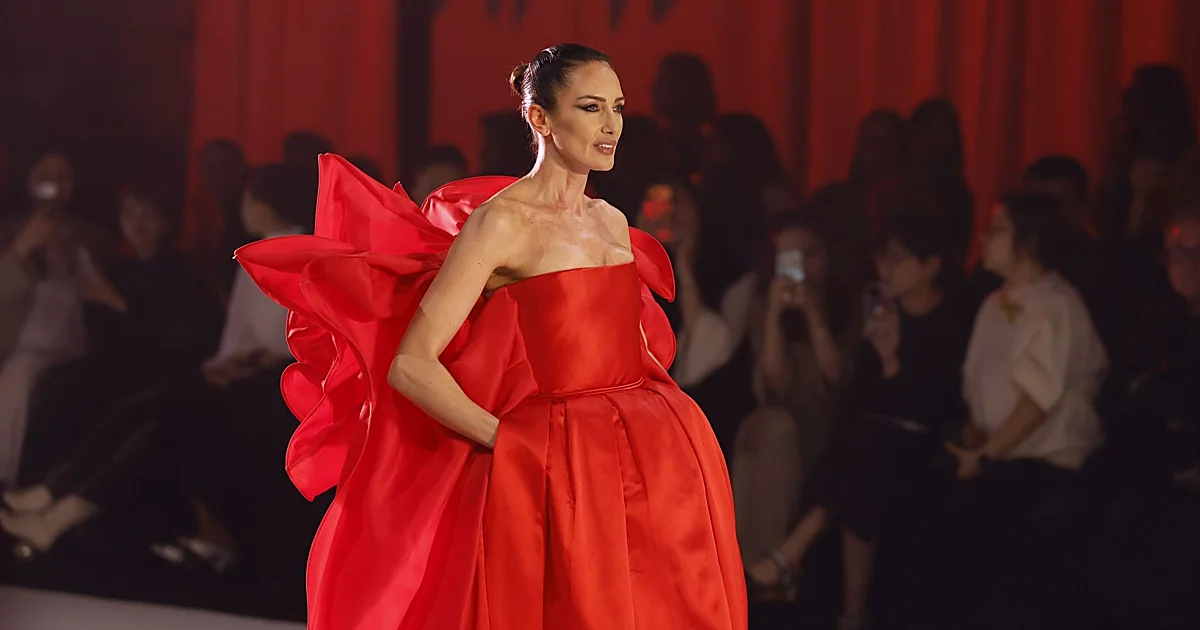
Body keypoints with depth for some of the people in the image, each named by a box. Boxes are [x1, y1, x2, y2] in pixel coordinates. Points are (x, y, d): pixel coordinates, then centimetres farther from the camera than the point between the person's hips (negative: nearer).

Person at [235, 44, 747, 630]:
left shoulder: (613, 222, 13)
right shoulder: (499, 223, -8)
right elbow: (411, 366, -15)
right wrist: (509, 441, -11)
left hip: (657, 461, 7)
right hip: (558, 466, -7)